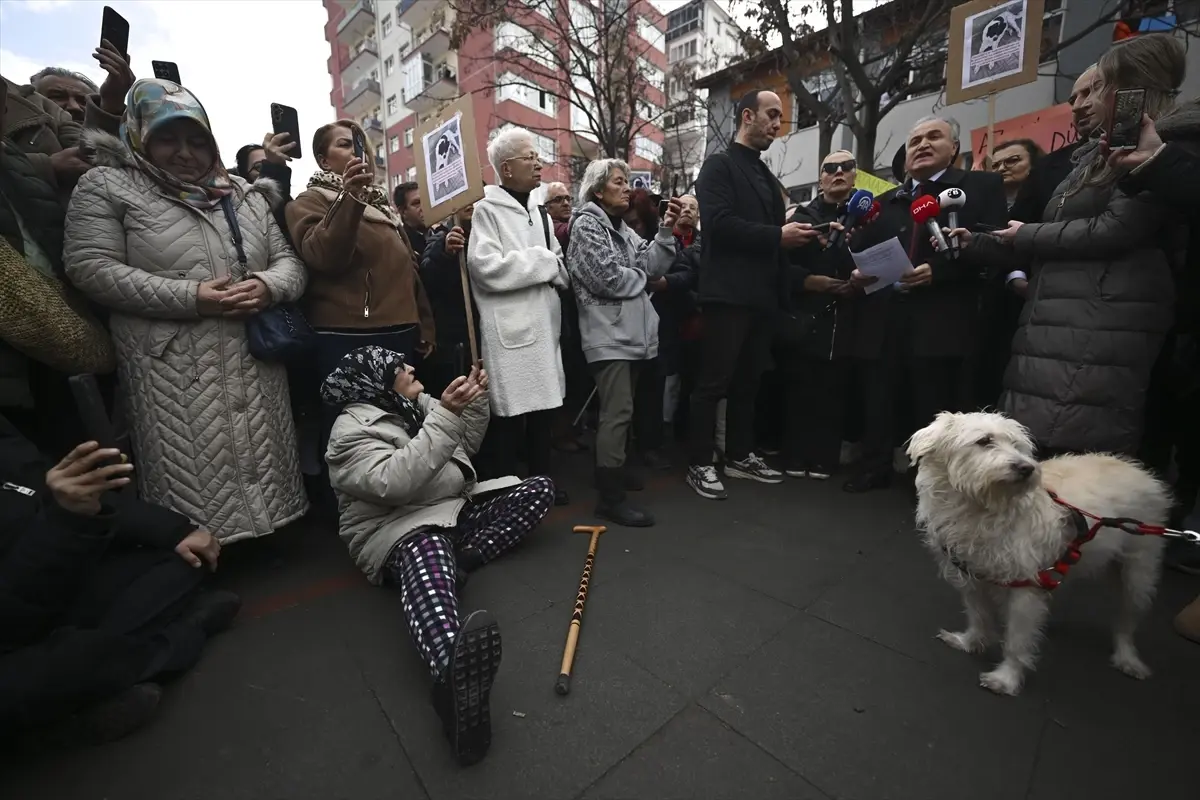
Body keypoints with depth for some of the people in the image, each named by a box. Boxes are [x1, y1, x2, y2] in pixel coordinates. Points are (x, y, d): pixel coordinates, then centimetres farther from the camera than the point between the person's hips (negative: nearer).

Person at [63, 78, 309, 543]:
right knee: (192, 480, -1)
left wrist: (269, 286, -11)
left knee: (264, 468, 10)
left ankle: (267, 533, 27)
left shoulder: (245, 196, 17)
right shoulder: (107, 185, 5)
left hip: (255, 364, 4)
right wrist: (189, 297, -16)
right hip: (173, 371, -3)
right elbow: (90, 267, -5)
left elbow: (289, 261, 12)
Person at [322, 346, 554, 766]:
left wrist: (475, 403, 2)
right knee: (426, 555, -45)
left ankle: (462, 560, -22)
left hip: (455, 509, 8)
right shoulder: (352, 429, -11)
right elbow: (394, 483, -29)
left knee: (539, 488, -2)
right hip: (401, 530, -8)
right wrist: (445, 416, -30)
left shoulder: (416, 404, 12)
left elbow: (466, 447, 18)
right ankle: (455, 682, -73)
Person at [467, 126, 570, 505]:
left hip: (544, 326, 7)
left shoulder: (538, 213, 20)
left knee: (544, 409, 12)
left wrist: (554, 266, -6)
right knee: (509, 416, -2)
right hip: (509, 330, -7)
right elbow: (488, 268, -18)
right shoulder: (485, 209, -3)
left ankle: (542, 481, 28)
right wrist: (544, 261, -8)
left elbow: (561, 272, 18)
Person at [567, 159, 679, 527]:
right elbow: (609, 279, -16)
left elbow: (653, 265, 10)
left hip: (631, 330, 9)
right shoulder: (586, 224, -4)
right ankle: (610, 496, -7)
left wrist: (666, 230, 0)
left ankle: (612, 469, 29)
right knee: (618, 412, -13)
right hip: (609, 333, -9)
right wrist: (642, 279, -1)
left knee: (620, 410, 15)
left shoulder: (622, 228, 21)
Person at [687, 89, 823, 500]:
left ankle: (739, 455, 22)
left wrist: (796, 235, 6)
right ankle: (699, 464, 4)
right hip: (728, 294, -8)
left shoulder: (768, 178, 25)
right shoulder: (719, 165, 0)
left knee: (748, 381, 11)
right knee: (714, 382, -6)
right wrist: (777, 235, -15)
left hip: (762, 296, 8)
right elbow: (719, 223, -16)